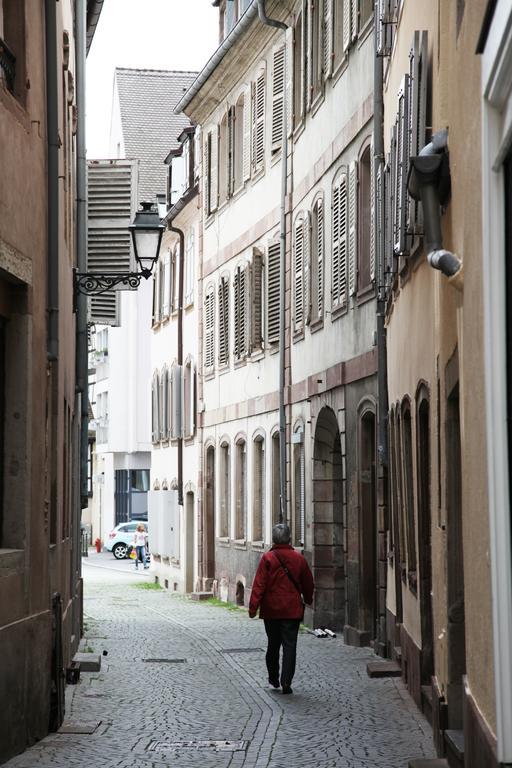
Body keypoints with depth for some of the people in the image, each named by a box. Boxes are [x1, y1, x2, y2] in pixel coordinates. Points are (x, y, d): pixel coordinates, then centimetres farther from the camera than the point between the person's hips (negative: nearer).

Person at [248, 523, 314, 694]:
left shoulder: (267, 558, -8)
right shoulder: (299, 558, 0)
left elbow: (259, 585, -11)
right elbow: (308, 583, 10)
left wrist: (253, 607, -8)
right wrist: (308, 600, 29)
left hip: (271, 609, 0)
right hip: (292, 610, 0)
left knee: (273, 644, 15)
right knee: (289, 645, -1)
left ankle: (273, 678, 27)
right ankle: (286, 682, -10)